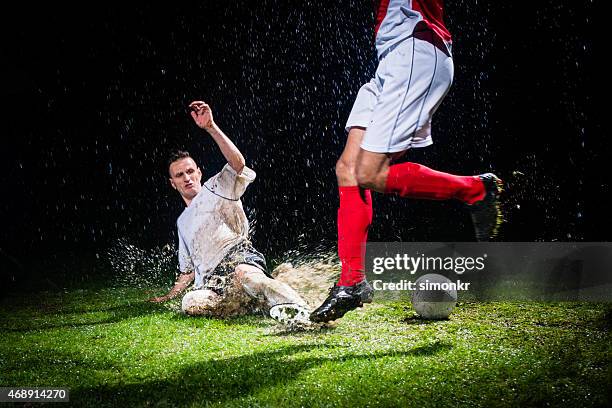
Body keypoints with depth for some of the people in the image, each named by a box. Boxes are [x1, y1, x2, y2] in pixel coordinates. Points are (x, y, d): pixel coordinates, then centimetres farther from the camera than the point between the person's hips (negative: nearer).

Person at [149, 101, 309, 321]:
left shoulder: (215, 189, 17)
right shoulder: (182, 222, 36)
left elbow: (238, 164, -6)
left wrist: (211, 127, -15)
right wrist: (170, 295, 41)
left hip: (237, 256, -4)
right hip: (211, 281, 5)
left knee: (244, 275, -44)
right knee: (191, 303, -33)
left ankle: (298, 309, -51)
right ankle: (263, 303, -29)